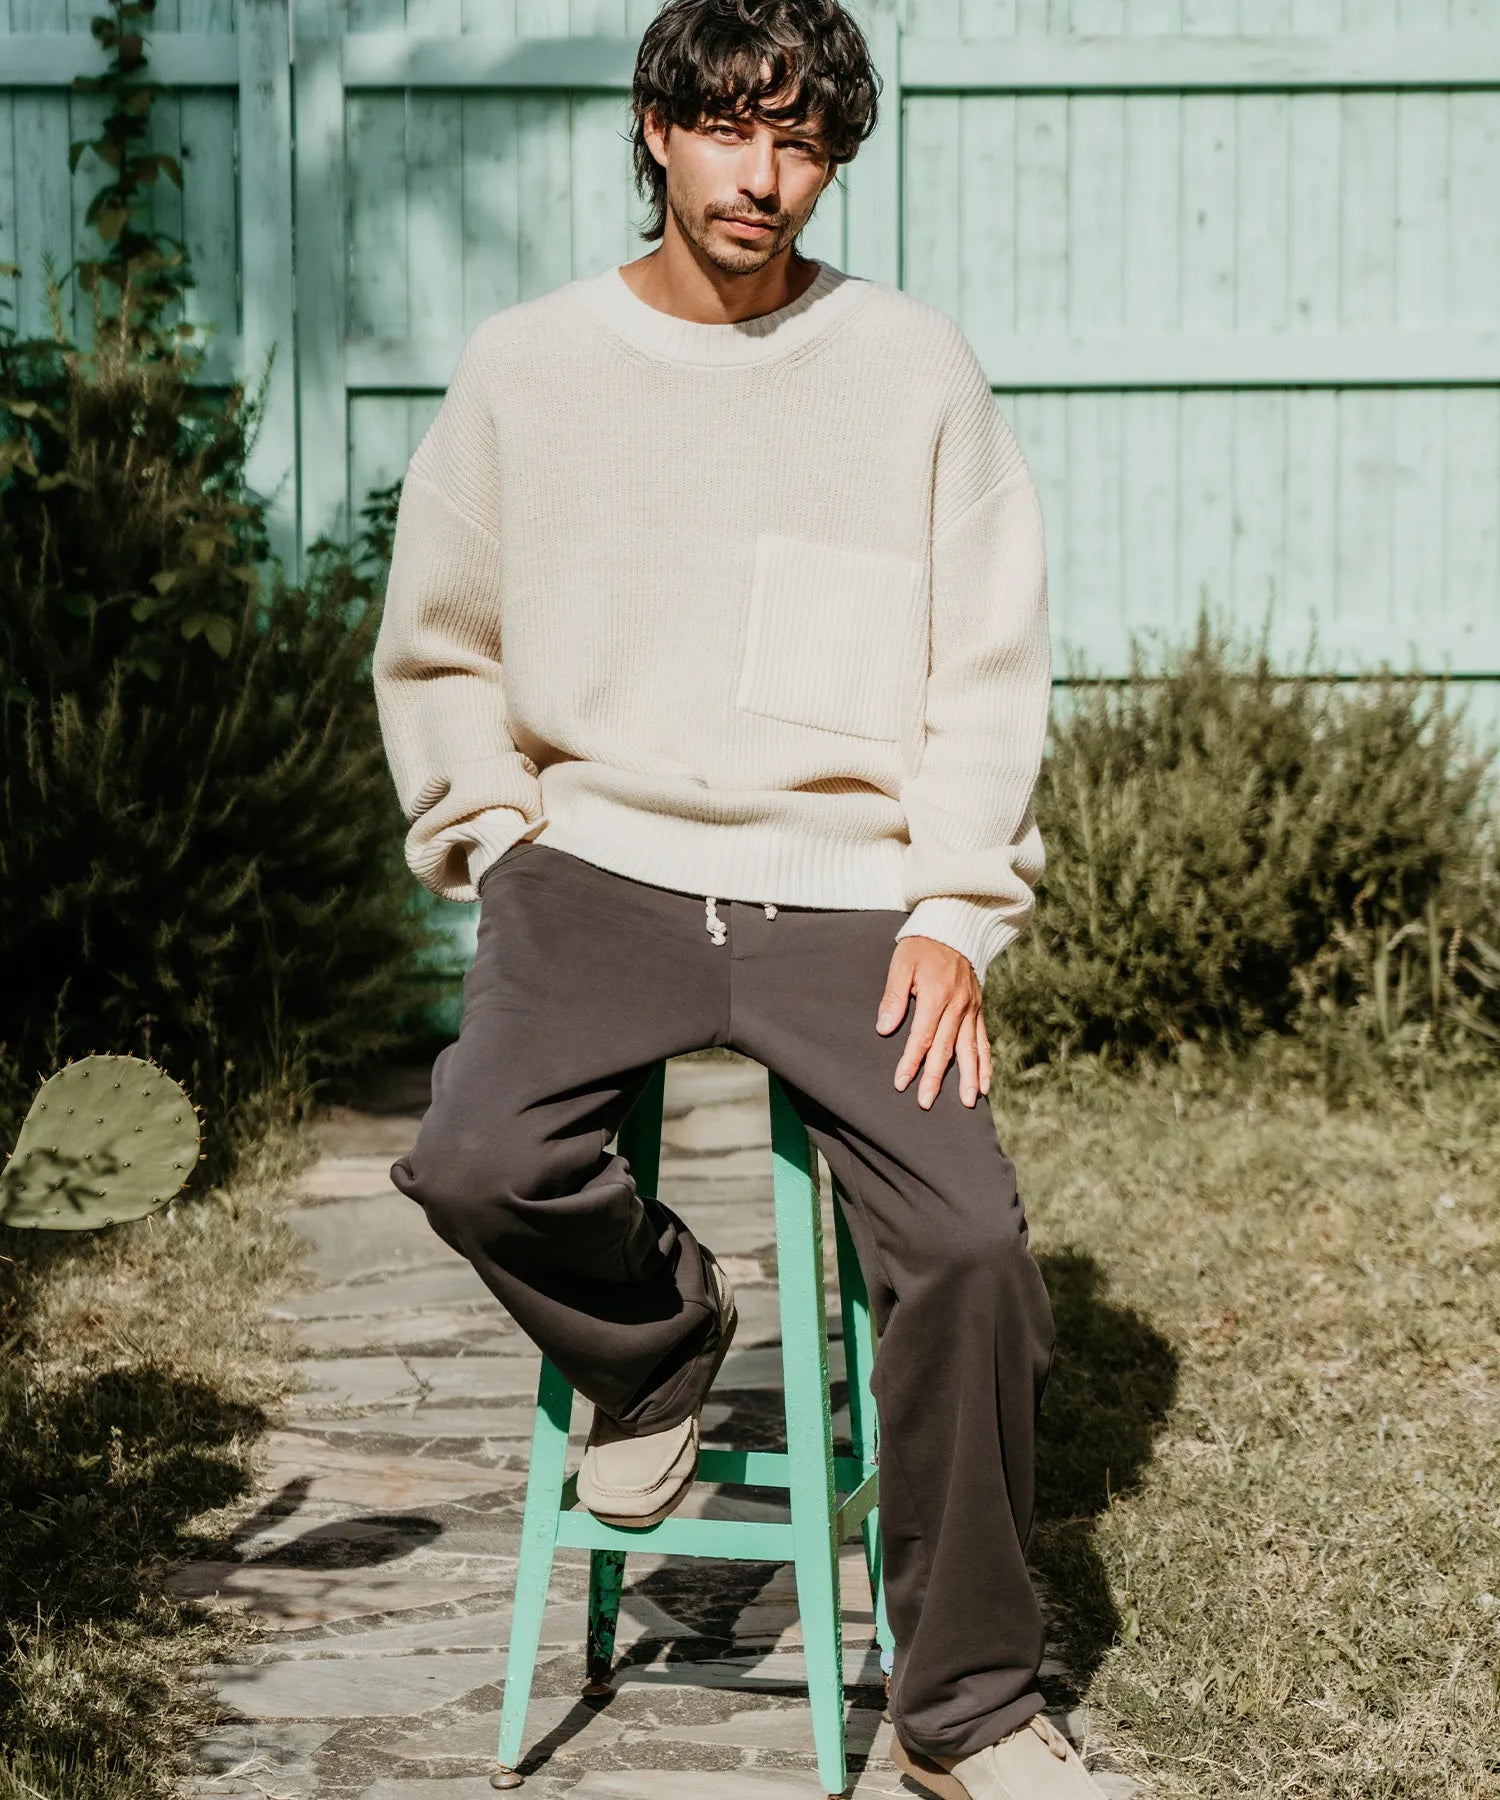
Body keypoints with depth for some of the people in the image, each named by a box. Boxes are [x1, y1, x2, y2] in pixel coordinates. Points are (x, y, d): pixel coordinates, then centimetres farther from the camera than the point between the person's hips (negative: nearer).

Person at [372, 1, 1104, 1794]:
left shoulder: (913, 368, 5)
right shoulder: (524, 368, 7)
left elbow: (985, 671, 5)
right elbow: (436, 654, 15)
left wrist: (954, 912, -6)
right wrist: (498, 850, 1)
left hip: (847, 889, 0)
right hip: (597, 863, 1)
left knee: (969, 1242, -19)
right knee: (477, 1159, -28)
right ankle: (659, 1339, 9)